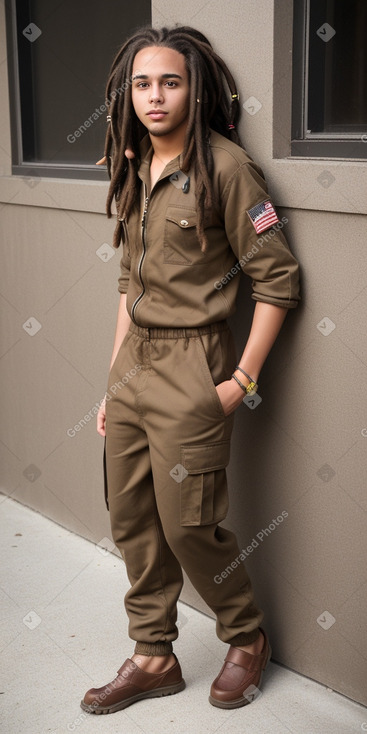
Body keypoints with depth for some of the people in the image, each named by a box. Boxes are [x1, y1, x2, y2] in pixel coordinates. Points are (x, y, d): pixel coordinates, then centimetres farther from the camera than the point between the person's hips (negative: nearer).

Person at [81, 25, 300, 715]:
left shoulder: (225, 165, -12)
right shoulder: (133, 170, 11)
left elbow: (278, 279, -12)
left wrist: (242, 381, -13)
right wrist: (115, 380, 13)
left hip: (190, 366, -7)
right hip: (132, 359, 7)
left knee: (188, 525, 0)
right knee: (130, 518, 11)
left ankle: (247, 639, 27)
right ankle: (153, 657, 28)